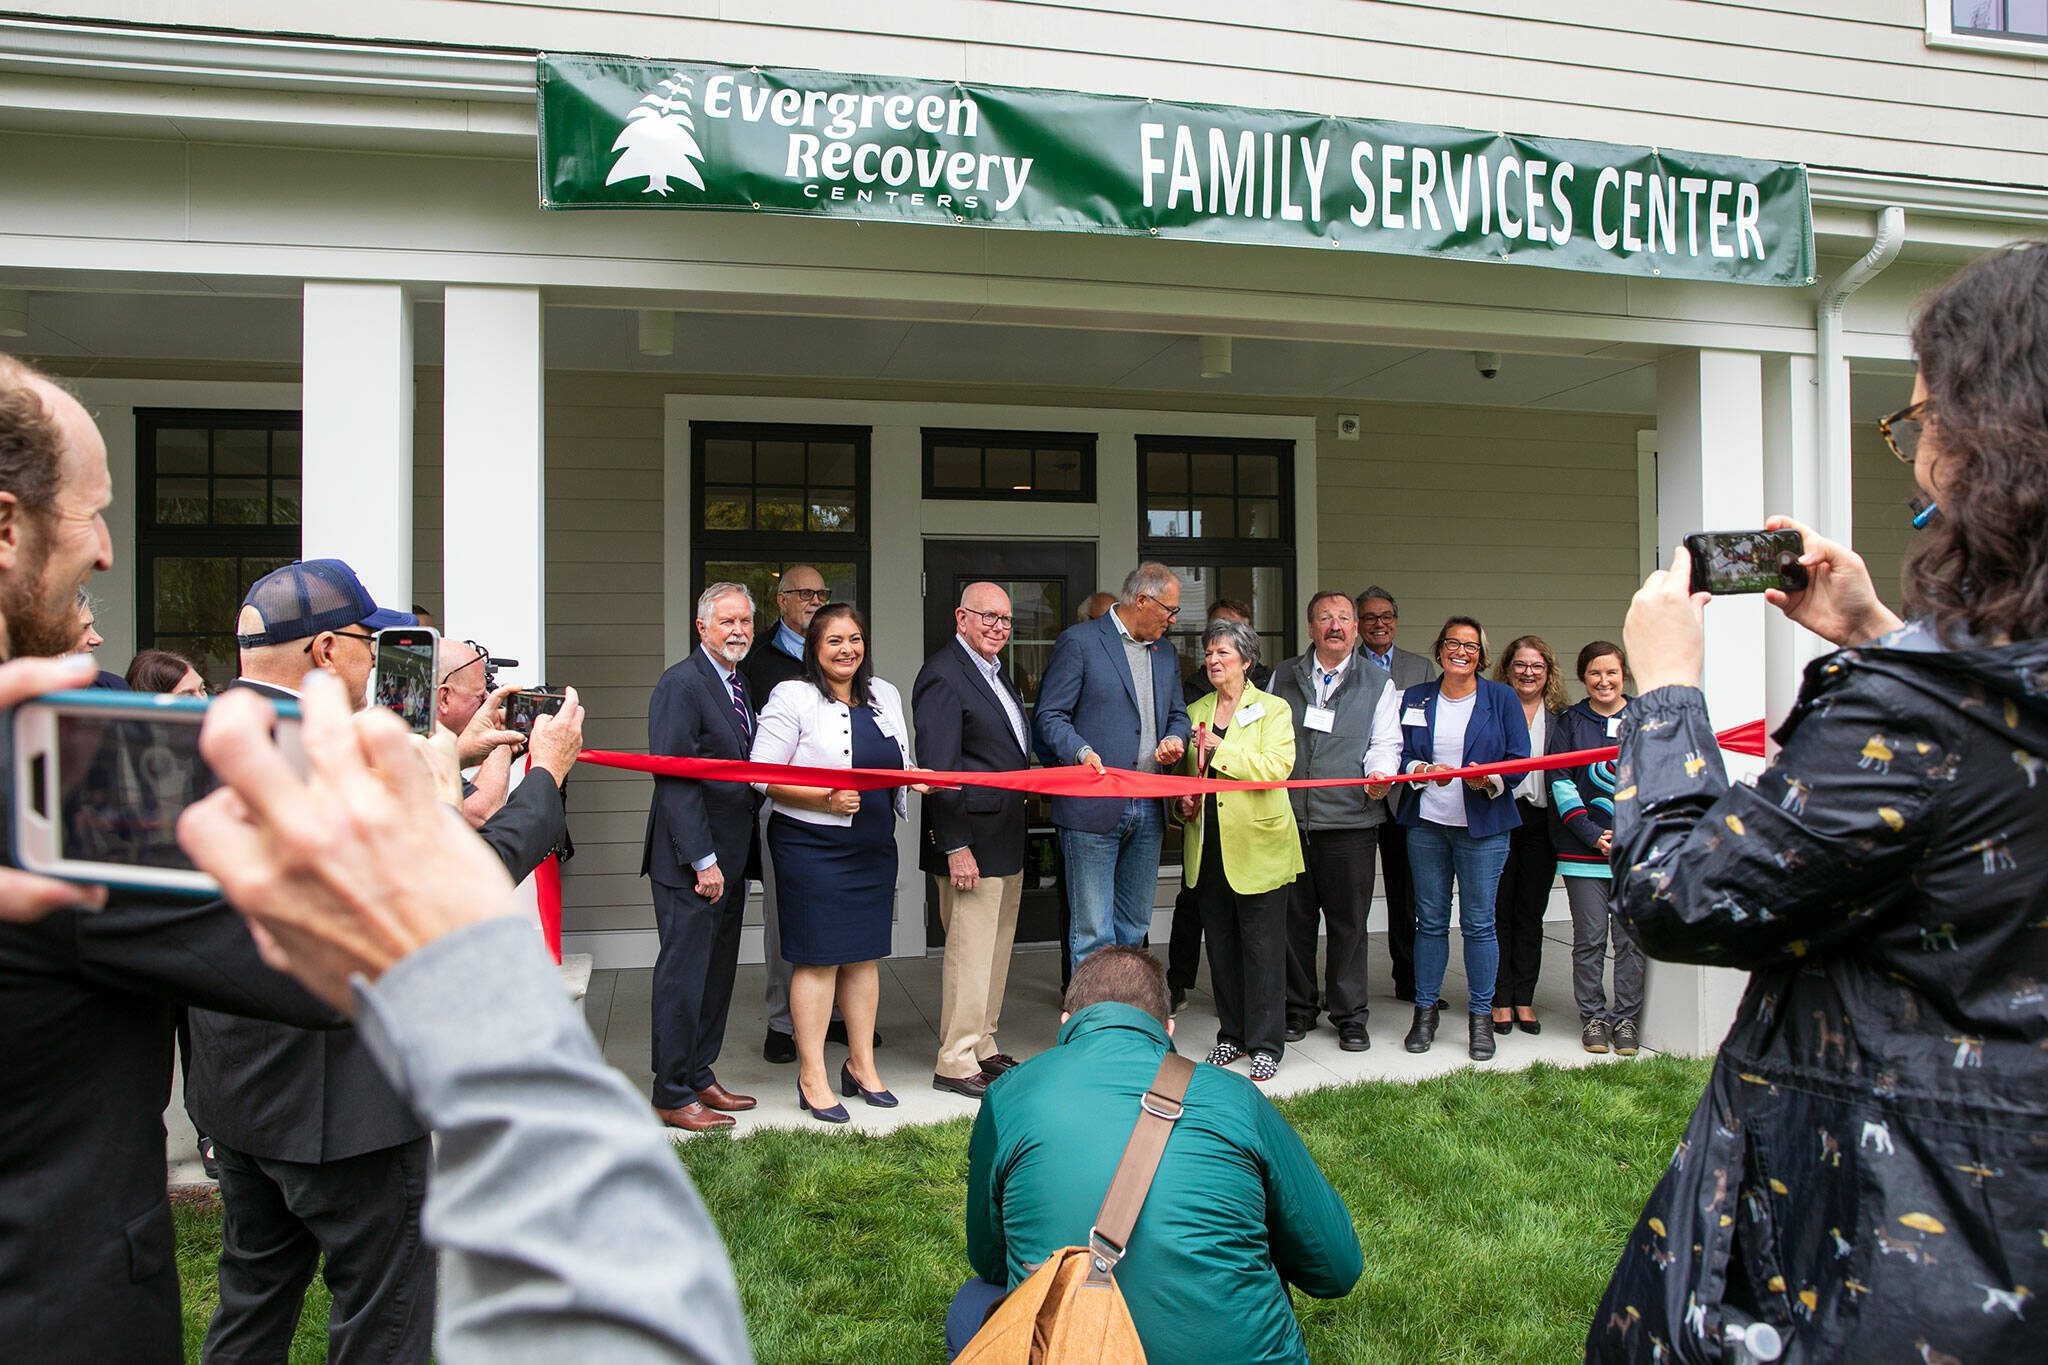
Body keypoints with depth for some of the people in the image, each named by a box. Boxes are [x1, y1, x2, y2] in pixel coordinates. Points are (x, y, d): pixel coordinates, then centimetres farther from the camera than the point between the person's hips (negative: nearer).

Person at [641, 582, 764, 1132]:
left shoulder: (740, 685, 15)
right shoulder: (680, 684, -13)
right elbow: (674, 779, -18)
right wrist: (703, 860, -20)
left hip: (729, 858, 9)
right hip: (691, 861, -8)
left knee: (717, 974, 14)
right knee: (684, 977, 0)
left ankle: (700, 1078, 25)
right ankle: (673, 1097, 10)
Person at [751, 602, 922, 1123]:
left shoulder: (885, 696, 12)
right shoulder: (792, 697, -7)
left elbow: (902, 765, 22)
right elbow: (763, 776, -11)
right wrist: (826, 799, -21)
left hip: (874, 845, 6)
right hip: (812, 845, -6)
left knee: (863, 954, 12)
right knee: (818, 957, -2)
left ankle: (862, 1064, 25)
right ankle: (812, 1077, 9)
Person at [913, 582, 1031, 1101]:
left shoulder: (994, 672, 16)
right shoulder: (943, 675, -14)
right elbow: (938, 768, -19)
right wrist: (956, 847, -21)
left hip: (1007, 843, 10)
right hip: (972, 842, -10)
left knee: (996, 949, 16)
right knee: (969, 952, -3)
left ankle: (983, 1048, 28)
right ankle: (955, 1063, 7)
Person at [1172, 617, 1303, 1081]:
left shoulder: (1273, 710, 0)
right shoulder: (1194, 712, 14)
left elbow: (1277, 765, -16)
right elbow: (1182, 772, 22)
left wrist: (1220, 748, -16)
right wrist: (1182, 803, 2)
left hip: (1257, 846, -5)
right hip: (1209, 847, 5)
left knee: (1262, 946, 0)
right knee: (1220, 946, 11)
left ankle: (1265, 1044, 10)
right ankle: (1231, 1035, 23)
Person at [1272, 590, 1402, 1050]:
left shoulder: (1378, 683, 9)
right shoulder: (1284, 677, 13)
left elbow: (1386, 743, 3)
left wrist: (1380, 773, -17)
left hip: (1349, 821, -1)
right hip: (1288, 817, 2)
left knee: (1348, 921, 3)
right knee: (1293, 918, 7)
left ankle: (1349, 1015, 16)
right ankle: (1298, 1008, 21)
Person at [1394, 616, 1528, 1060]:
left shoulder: (1501, 698, 3)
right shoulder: (1414, 699, 9)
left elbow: (1519, 759, 0)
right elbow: (1401, 755, 8)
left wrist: (1490, 779, -19)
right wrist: (1424, 769, -13)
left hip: (1483, 824, -2)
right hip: (1426, 823, 2)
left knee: (1479, 923, 0)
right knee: (1430, 921, 6)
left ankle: (1481, 1016, 12)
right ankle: (1425, 1010, 17)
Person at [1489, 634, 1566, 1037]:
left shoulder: (1560, 716, 10)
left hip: (1540, 821, 2)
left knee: (1530, 914, 8)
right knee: (1498, 912, 1)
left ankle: (1524, 1000, 17)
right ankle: (1500, 1000, 10)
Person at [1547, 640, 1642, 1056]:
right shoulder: (1570, 723, 7)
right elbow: (1561, 783, 1)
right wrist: (1592, 834, -8)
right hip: (1584, 849, 0)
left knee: (1630, 939, 3)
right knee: (1589, 940, 2)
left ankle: (1625, 1020, 14)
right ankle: (1592, 1018, 13)